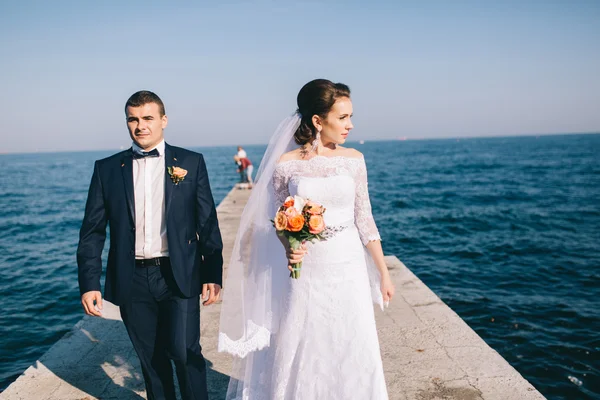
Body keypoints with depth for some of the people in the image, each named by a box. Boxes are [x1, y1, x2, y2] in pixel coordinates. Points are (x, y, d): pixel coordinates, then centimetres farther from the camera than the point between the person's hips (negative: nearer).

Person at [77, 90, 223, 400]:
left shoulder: (191, 163, 1)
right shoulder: (107, 168, 5)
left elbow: (208, 224, 1)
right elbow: (92, 231, 5)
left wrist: (213, 274, -4)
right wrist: (89, 284, -2)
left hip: (180, 277, -2)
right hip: (132, 281, 2)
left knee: (184, 351, -5)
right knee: (151, 358, 14)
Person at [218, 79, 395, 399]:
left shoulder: (353, 159, -1)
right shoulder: (285, 164, -7)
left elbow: (364, 219, 2)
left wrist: (383, 273, 4)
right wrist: (289, 249, -23)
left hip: (348, 268, 2)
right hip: (305, 271, -1)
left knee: (352, 353, 10)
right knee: (299, 351, 11)